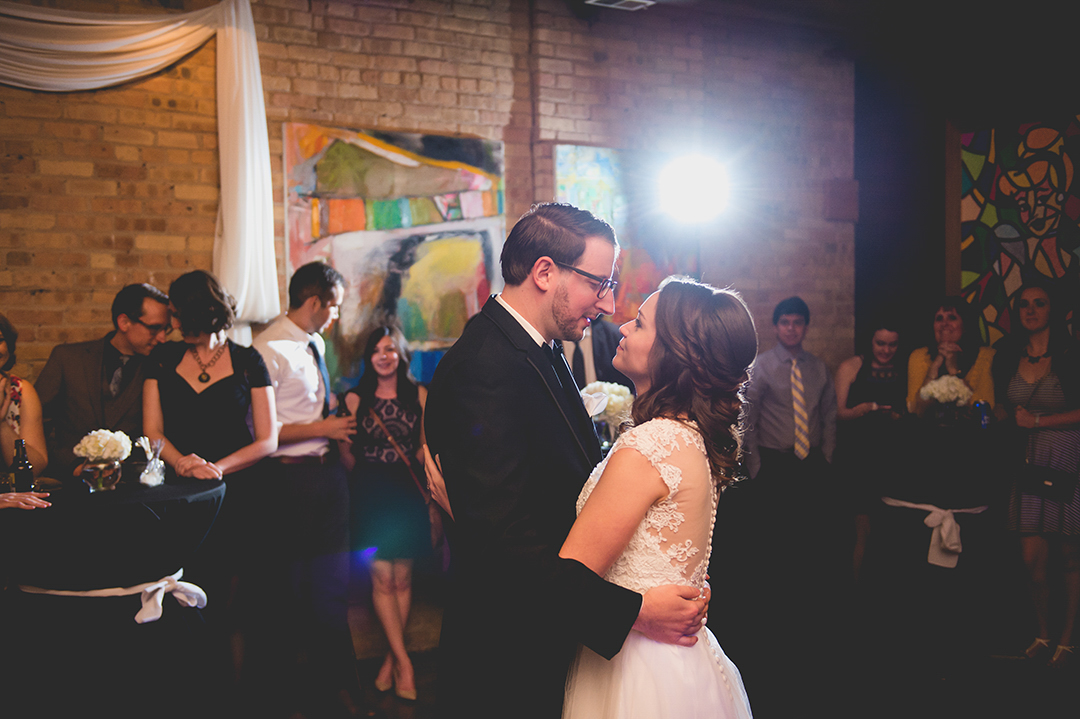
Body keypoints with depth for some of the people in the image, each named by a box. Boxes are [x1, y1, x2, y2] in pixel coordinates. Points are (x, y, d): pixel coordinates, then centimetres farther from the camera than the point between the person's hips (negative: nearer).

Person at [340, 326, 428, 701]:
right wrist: (365, 478, 1)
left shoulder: (418, 395, 6)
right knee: (382, 578, -5)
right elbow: (346, 452, 7)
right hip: (370, 492, -1)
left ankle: (392, 657, 15)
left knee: (402, 577, 3)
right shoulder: (355, 398, 4)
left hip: (407, 491, 1)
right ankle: (403, 661, 0)